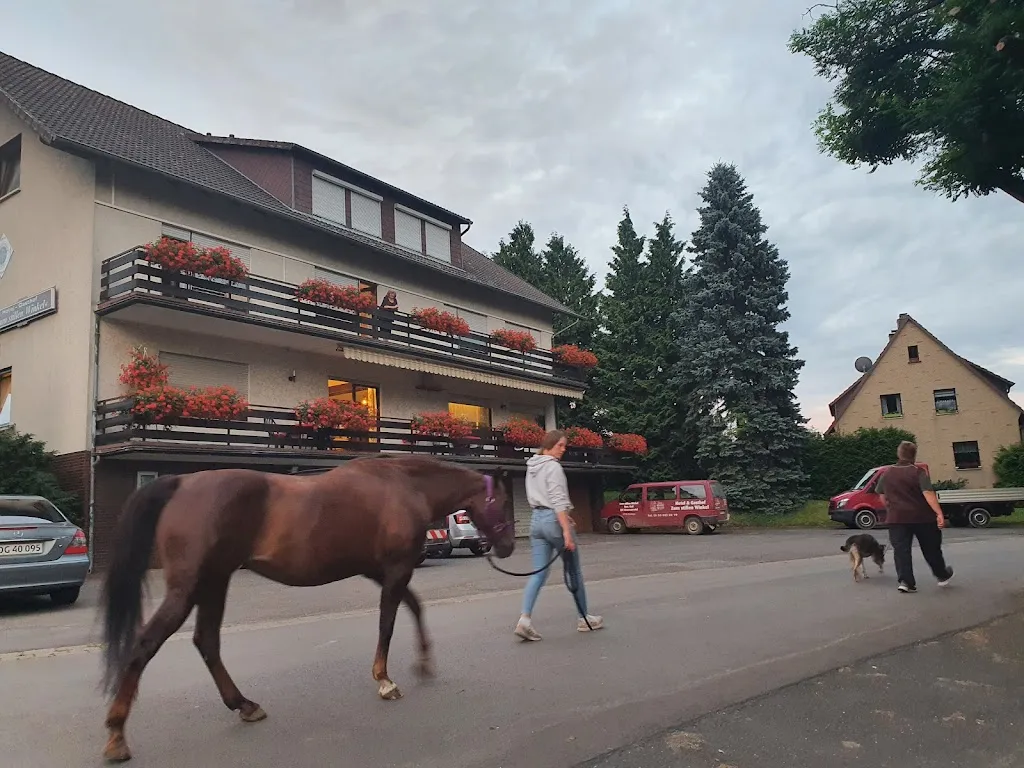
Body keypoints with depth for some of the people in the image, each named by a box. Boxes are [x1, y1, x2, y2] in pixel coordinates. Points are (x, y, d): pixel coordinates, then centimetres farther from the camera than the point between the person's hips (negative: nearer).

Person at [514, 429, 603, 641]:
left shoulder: (532, 467, 14)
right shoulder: (553, 467, -13)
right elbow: (558, 501, -20)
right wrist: (567, 530, -24)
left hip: (536, 519, 8)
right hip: (553, 519, -8)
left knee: (539, 573, 3)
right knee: (574, 571, 8)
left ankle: (525, 618, -12)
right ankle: (583, 618, 20)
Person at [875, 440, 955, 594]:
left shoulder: (887, 474, 5)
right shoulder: (918, 472, -8)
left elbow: (882, 496, 13)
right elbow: (928, 493, -20)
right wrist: (939, 513, -24)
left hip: (896, 518, 2)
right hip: (921, 517, -2)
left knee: (901, 550, 0)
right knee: (931, 548, 15)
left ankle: (906, 581, -10)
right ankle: (942, 575, 32)